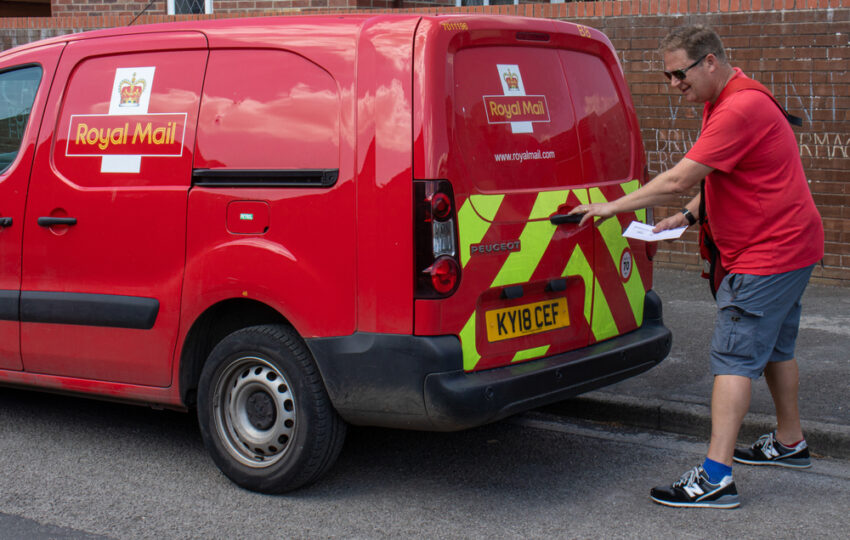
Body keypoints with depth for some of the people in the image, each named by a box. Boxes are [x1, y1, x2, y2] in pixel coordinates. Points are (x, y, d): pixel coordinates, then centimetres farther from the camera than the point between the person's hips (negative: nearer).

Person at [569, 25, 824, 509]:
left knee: (735, 356, -12)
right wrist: (688, 215, 5)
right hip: (789, 245, 11)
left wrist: (612, 207, -19)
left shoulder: (740, 109, -24)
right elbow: (707, 178, 20)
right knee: (775, 346, 21)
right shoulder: (725, 103, 12)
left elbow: (678, 180, -27)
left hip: (768, 253, -11)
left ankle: (715, 478, -14)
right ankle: (790, 444, 37)